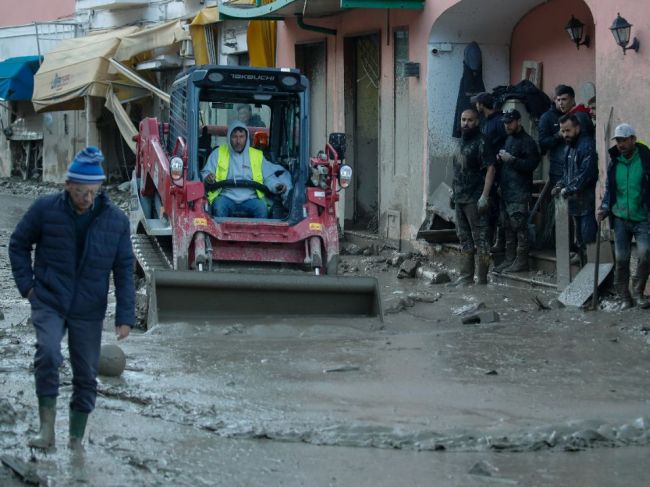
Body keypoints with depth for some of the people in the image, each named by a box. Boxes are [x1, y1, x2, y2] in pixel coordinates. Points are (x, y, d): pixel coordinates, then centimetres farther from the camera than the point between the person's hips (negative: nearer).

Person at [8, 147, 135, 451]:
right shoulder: (45, 209, -8)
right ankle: (47, 428, -19)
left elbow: (124, 270, 0)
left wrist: (125, 317, -4)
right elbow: (19, 244, 7)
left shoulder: (115, 220, -5)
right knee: (48, 354, -26)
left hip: (89, 310, 2)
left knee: (86, 375, 6)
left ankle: (76, 441, 20)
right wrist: (27, 285, -2)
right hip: (48, 303, -2)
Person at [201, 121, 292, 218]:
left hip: (250, 198, 1)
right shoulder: (218, 153, 15)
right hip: (226, 197, -1)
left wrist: (277, 186, -8)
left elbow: (268, 177, 14)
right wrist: (207, 177, -13)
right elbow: (205, 173, 13)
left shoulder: (257, 155, 17)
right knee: (219, 208, -35)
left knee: (262, 209, -31)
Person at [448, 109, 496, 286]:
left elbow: (490, 169, -16)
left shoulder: (481, 142, -10)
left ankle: (482, 279, -6)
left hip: (475, 198, -9)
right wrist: (454, 191, 18)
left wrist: (485, 196, -22)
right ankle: (466, 276, 19)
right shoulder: (460, 142, 16)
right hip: (460, 198, 9)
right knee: (464, 238, 13)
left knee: (480, 238, -6)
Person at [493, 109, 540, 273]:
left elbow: (531, 164, -17)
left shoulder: (527, 141, -7)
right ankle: (510, 259, 16)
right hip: (506, 190, 9)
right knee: (508, 227, 11)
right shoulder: (508, 139, 20)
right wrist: (499, 159, 8)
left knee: (519, 226, -9)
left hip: (519, 192, -9)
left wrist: (511, 160, -20)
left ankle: (521, 260, -7)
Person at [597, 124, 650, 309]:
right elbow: (609, 188, 18)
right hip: (620, 218, 3)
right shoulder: (614, 162, 8)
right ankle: (624, 296, 14)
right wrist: (604, 208, 2)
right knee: (621, 258, 3)